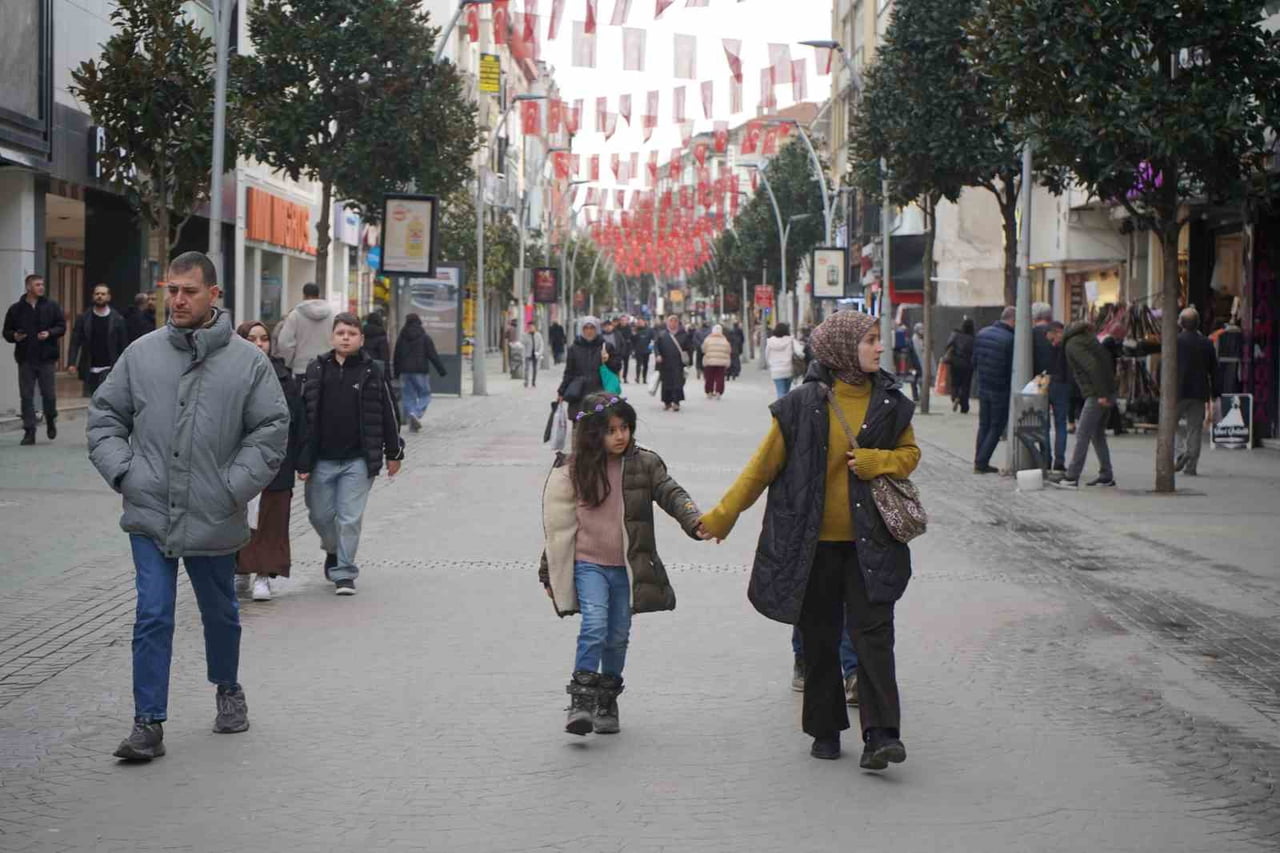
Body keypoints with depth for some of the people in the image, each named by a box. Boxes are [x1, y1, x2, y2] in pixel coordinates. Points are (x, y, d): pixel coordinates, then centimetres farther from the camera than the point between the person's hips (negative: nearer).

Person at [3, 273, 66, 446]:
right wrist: (14, 336, -12)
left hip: (47, 358, -1)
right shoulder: (16, 309, 6)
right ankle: (29, 431, 5)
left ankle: (51, 422, 28)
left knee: (49, 393, 1)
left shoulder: (51, 306, 4)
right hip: (25, 359, 1)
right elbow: (7, 332, 10)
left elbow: (62, 326, 5)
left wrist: (50, 333, -13)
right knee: (26, 396, 0)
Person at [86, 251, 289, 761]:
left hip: (214, 521, 0)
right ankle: (148, 724, 0)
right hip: (149, 516, 0)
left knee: (220, 614, 18)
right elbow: (104, 413, 9)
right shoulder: (141, 354, 1)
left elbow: (272, 429, -2)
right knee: (153, 617, -5)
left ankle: (228, 690, 43)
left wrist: (235, 486, -9)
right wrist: (121, 471, -4)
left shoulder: (248, 361, -4)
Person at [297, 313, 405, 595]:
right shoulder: (316, 370, 4)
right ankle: (333, 550, 40)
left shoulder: (372, 373, 1)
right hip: (321, 460, 2)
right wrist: (303, 461, 1)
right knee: (320, 514, 10)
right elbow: (304, 415, 5)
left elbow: (388, 415, 8)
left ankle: (344, 572, 7)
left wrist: (394, 453, 10)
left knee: (350, 518, -3)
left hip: (358, 460, -2)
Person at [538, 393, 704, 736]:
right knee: (594, 626, -19)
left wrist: (696, 521, -29)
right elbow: (557, 524, 4)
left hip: (627, 567, 2)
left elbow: (671, 494, -9)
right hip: (588, 564, -2)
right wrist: (549, 573, 6)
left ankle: (607, 704, 24)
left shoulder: (644, 463, 0)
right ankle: (581, 702, -17)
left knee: (618, 637, 9)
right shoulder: (573, 469, -2)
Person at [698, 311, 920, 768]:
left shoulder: (890, 402, 2)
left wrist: (877, 461, -8)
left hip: (867, 542, 1)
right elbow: (765, 463, 0)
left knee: (873, 631, -8)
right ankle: (825, 730, 22)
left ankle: (881, 734, -10)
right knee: (819, 638, 8)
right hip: (812, 542, -1)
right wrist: (723, 515, 0)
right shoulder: (803, 404, -6)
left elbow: (910, 453, 15)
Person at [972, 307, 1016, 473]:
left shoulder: (981, 334, 3)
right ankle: (982, 462, 0)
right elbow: (1012, 370, -16)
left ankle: (979, 461, 16)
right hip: (1001, 390, -6)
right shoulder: (1009, 339, -19)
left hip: (983, 388, 6)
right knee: (996, 427, 4)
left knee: (983, 425, 16)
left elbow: (974, 361, 10)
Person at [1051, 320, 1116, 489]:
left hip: (1096, 395, -9)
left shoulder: (1072, 345, -8)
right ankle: (1106, 476, 18)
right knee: (1097, 435, 16)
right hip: (1108, 392, 9)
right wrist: (1104, 392, 16)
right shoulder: (1088, 339, 20)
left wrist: (1101, 394, -22)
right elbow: (1108, 364, 19)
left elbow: (1092, 366, -21)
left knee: (1082, 435, -7)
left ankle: (1071, 478, -7)